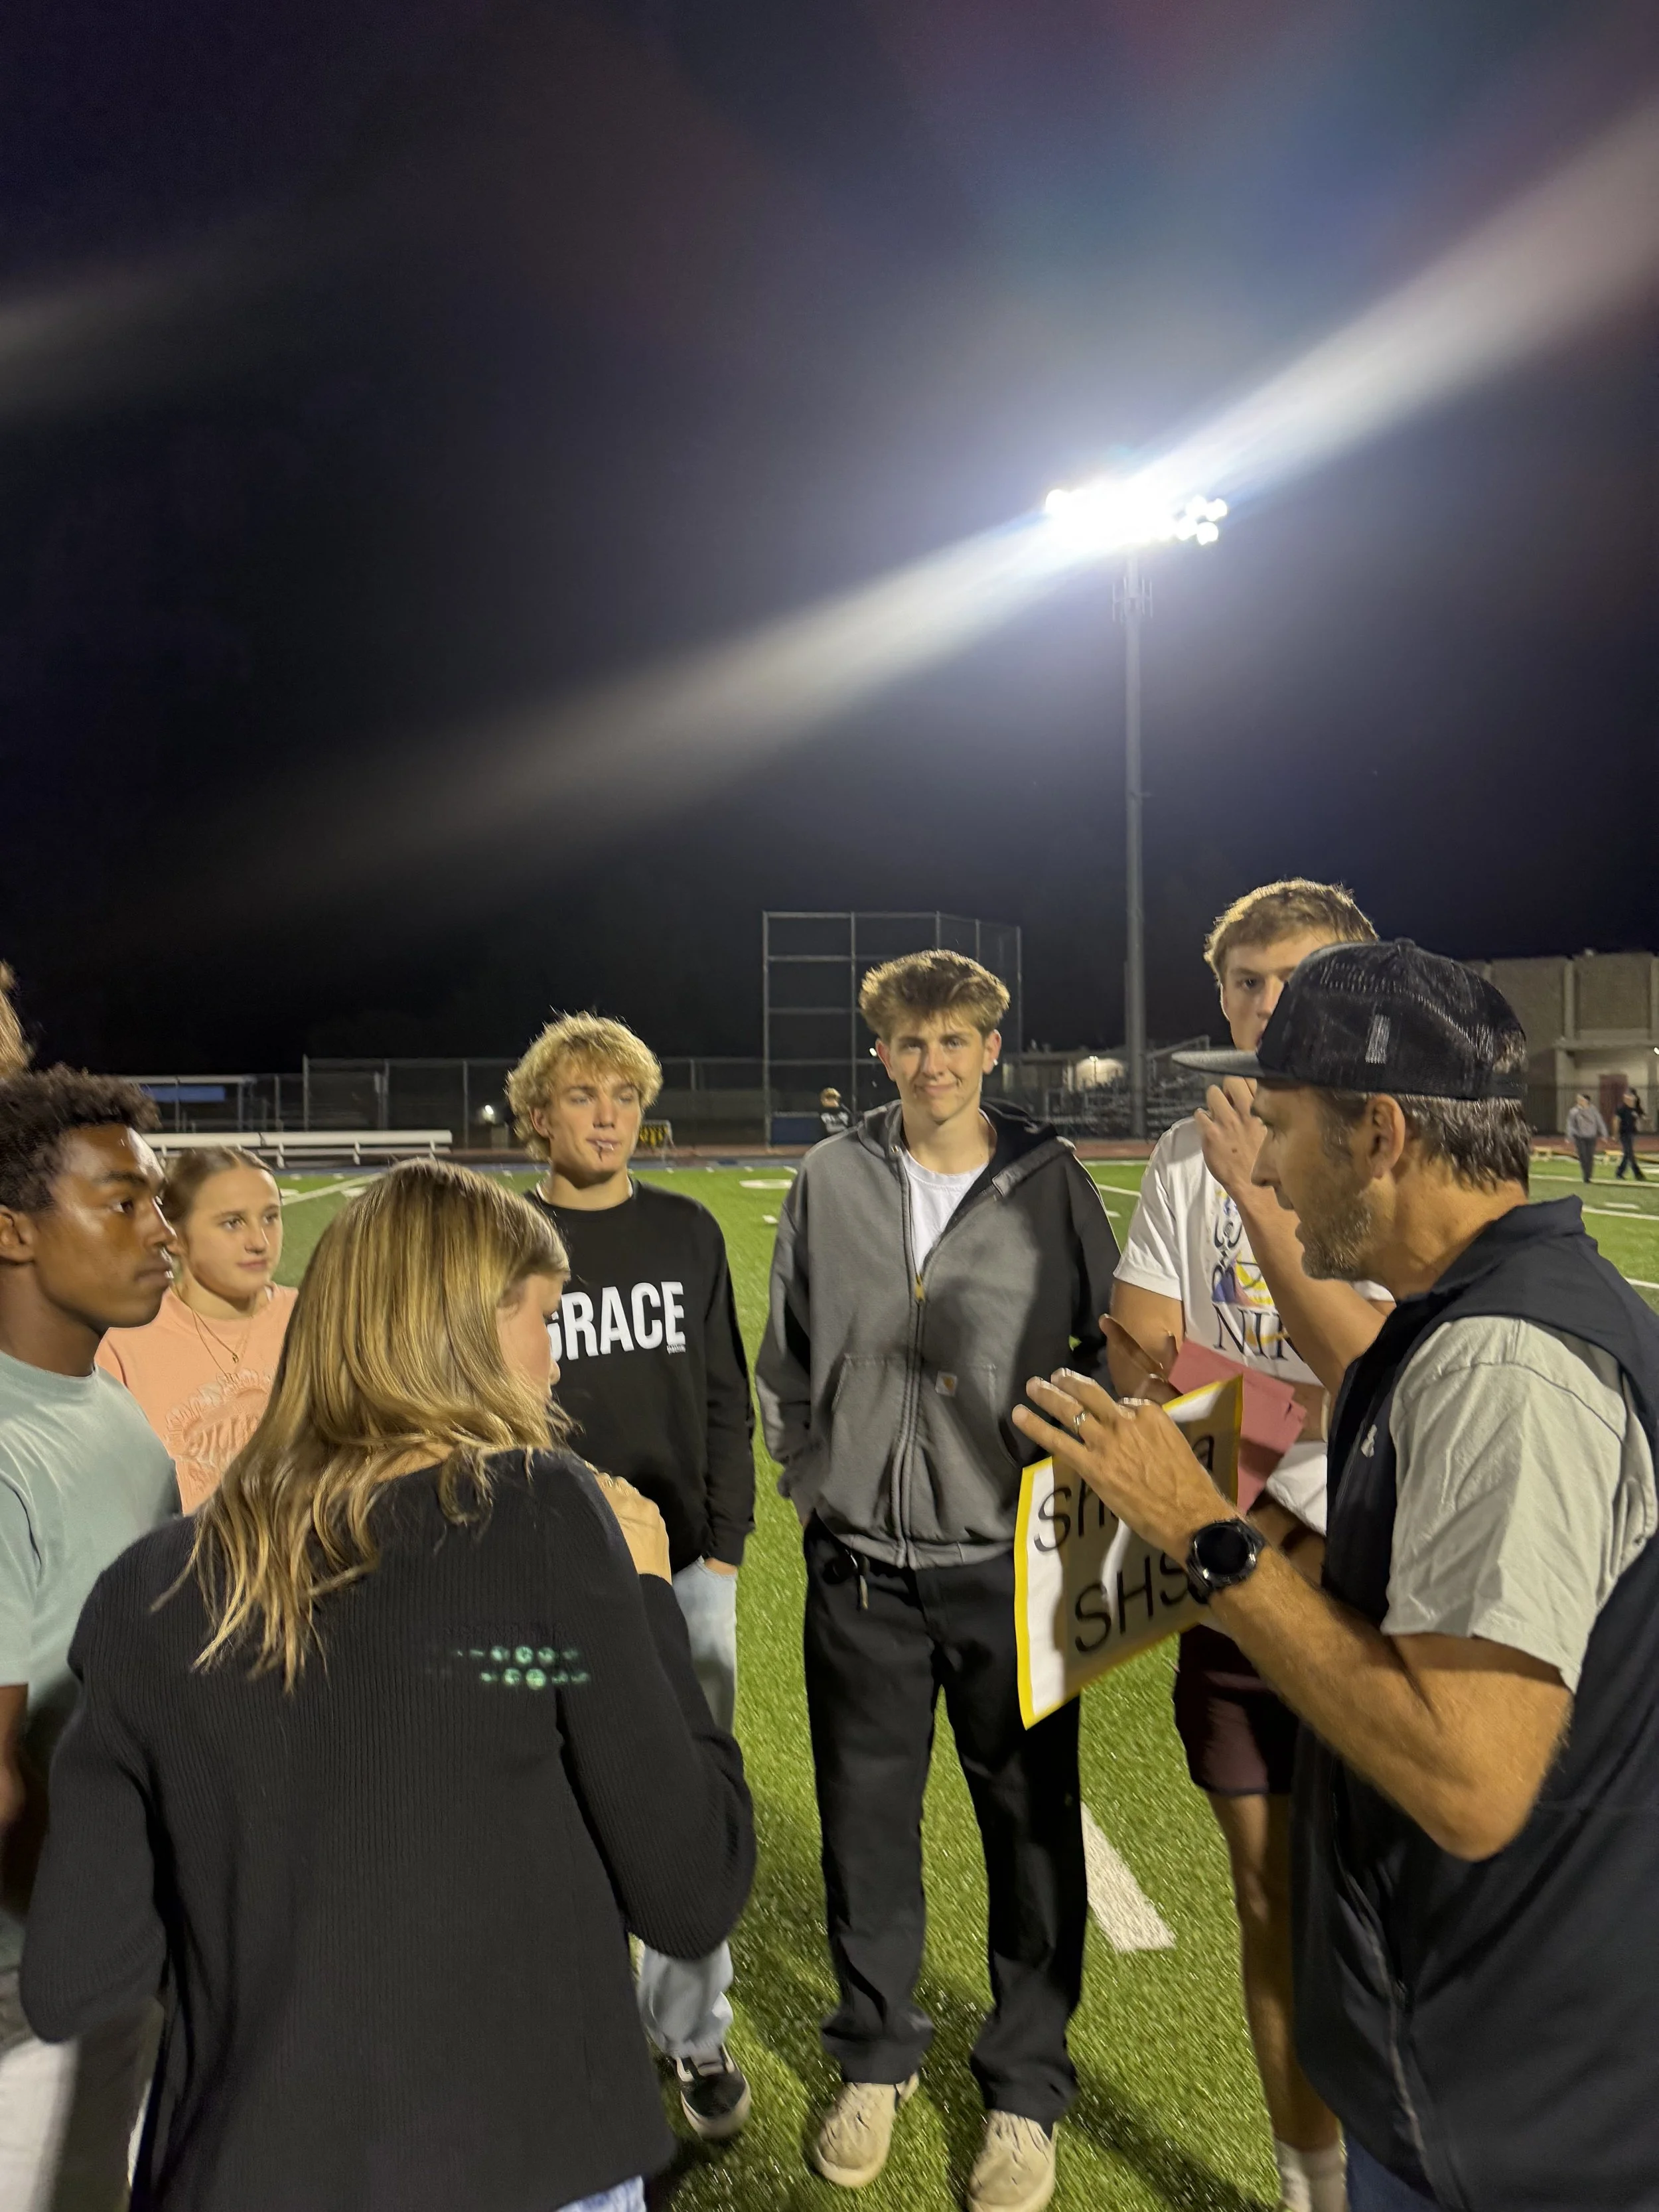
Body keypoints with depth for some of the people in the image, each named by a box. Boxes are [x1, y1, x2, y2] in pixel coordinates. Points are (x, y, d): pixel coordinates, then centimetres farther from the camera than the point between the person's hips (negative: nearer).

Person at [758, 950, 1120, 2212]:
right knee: (866, 1818, 15)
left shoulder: (1050, 1183, -3)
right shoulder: (831, 1182, 2)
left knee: (1031, 1827, 10)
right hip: (861, 1566, 2)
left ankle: (1027, 2091, 32)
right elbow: (787, 1352, 11)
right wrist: (813, 1471, 6)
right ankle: (876, 2060, 38)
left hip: (1009, 1561, -1)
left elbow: (1112, 1347, 5)